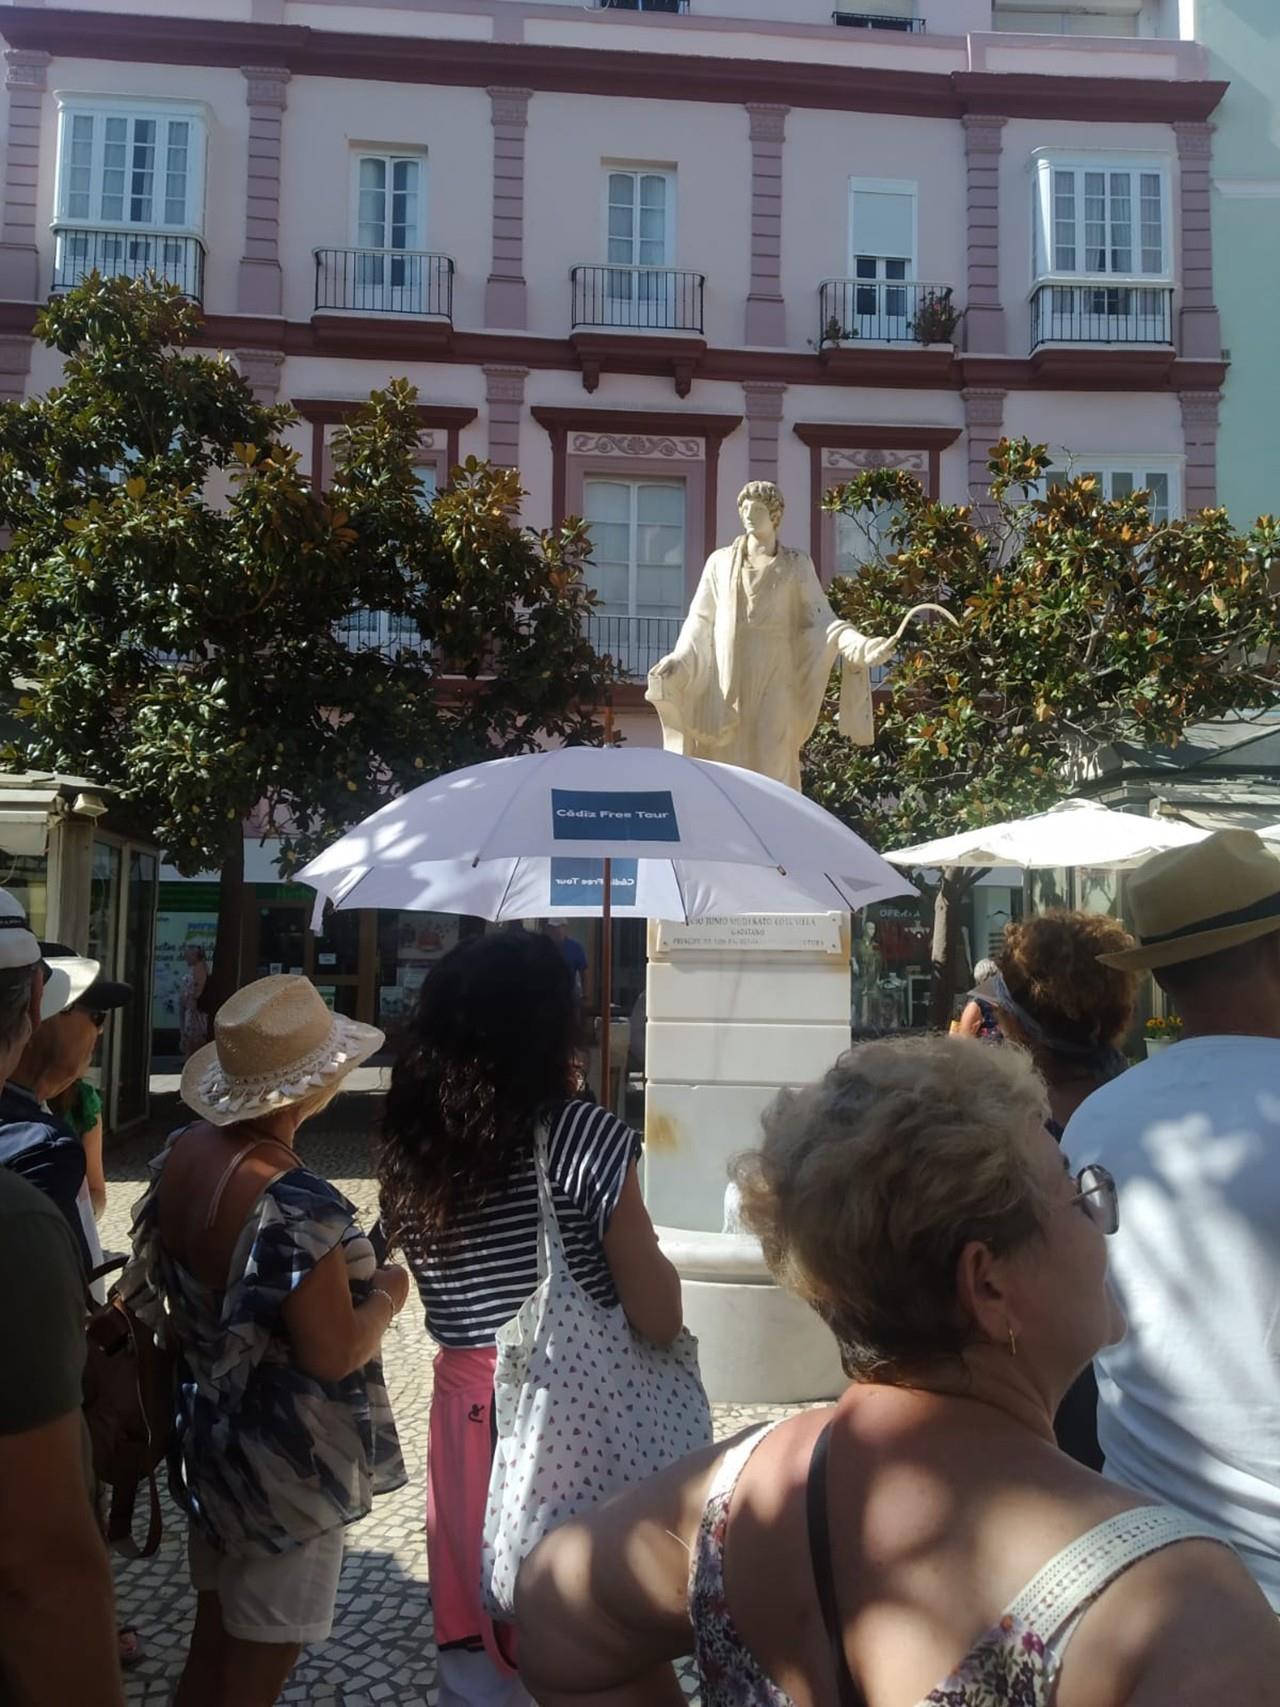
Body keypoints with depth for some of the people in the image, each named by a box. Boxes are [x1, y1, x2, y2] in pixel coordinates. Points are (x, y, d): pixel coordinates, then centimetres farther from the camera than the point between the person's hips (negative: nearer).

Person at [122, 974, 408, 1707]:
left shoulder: (181, 1155, -5)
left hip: (211, 1432, 8)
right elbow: (333, 1353, -25)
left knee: (214, 1643, 24)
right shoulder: (294, 1203, -30)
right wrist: (389, 1292, -9)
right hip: (285, 1458, -8)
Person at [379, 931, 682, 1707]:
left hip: (466, 1407, 5)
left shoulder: (411, 1145, -5)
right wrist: (651, 1248, 2)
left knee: (476, 1631, 22)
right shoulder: (585, 1137, -19)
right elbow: (660, 1320, -16)